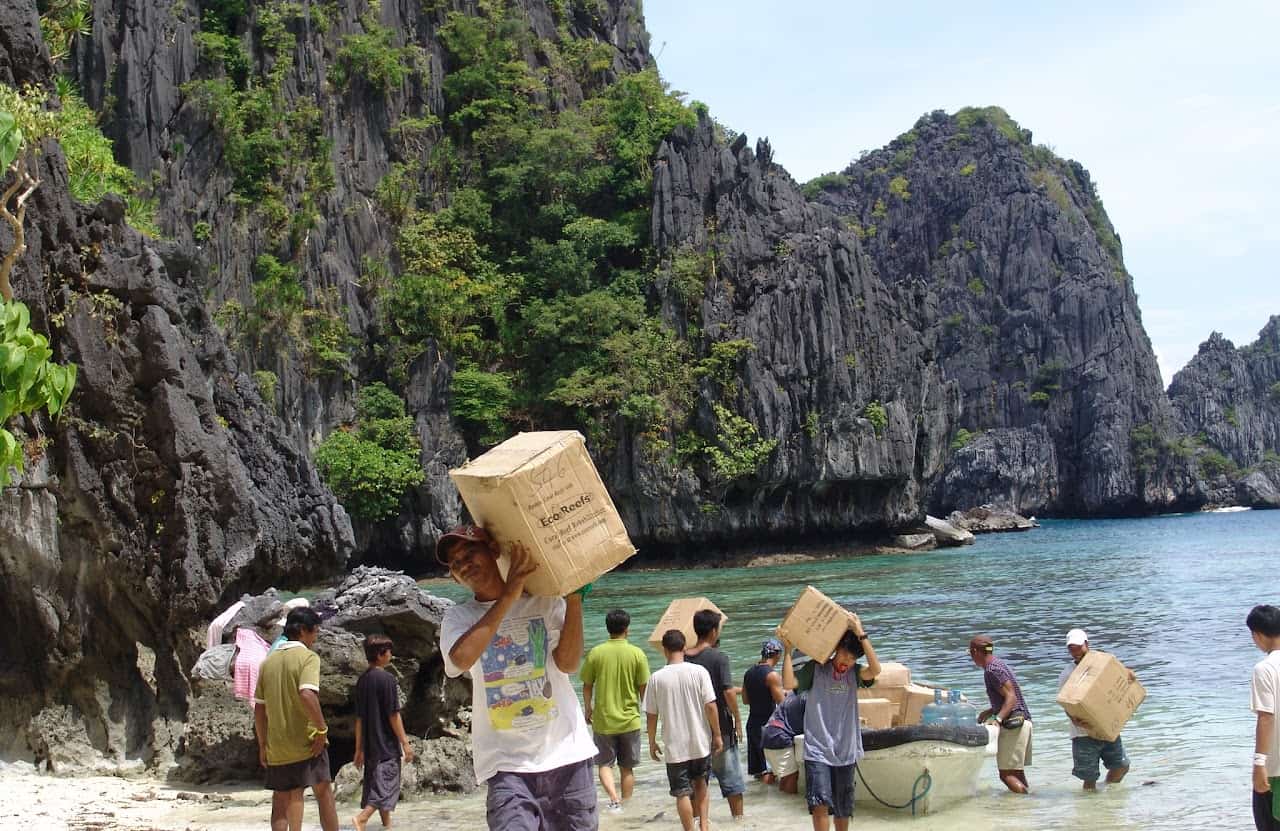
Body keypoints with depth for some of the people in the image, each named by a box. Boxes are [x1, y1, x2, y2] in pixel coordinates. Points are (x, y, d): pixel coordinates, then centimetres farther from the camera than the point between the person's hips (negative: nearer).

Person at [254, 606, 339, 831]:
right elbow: (307, 694, -26)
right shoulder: (308, 658, -9)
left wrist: (262, 744, 18)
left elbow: (259, 708, 11)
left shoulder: (269, 662, 10)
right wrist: (322, 728, -17)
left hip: (277, 745, 5)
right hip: (307, 742, -5)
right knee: (324, 792, 8)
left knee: (282, 801, 7)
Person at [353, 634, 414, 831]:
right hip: (387, 744, -7)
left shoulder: (362, 680, 7)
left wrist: (359, 749, 13)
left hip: (370, 745, 7)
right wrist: (405, 743, -8)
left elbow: (359, 718, 9)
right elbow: (393, 715, -14)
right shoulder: (387, 679, -13)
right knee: (387, 787, -6)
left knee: (376, 785, 15)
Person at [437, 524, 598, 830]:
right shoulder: (459, 617, 6)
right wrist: (508, 595, -16)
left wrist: (574, 598, -14)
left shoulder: (545, 602, 5)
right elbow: (462, 658, -17)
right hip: (507, 763, -1)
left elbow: (567, 663, -7)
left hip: (566, 754, 1)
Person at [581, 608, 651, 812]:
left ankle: (614, 799, -11)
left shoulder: (595, 653, -6)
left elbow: (587, 685, 0)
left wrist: (588, 708, 17)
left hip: (603, 719, -1)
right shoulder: (637, 654, -7)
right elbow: (643, 688, -3)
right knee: (627, 768, 13)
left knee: (604, 764, 10)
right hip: (630, 719, 1)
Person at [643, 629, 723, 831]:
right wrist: (717, 735, 2)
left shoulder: (657, 678, -7)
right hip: (701, 742, 2)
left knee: (682, 793, 7)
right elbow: (711, 706, -8)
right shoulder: (699, 672, -8)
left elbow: (651, 715, -2)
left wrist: (652, 742, 10)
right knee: (700, 783, 23)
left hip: (675, 746, -2)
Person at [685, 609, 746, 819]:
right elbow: (728, 692, -17)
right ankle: (738, 816, 14)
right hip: (720, 726, -4)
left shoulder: (684, 658, -1)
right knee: (730, 776, 8)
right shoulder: (719, 657, -14)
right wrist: (738, 720, -6)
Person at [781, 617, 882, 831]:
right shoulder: (815, 669, -1)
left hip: (845, 752, 3)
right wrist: (787, 650, -16)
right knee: (820, 803, -16)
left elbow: (875, 669, -17)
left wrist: (861, 634, -21)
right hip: (817, 751, -3)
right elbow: (789, 683, -14)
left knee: (842, 809, 14)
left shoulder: (854, 673, 4)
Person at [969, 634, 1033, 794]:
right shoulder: (999, 664, 16)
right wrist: (990, 712, 24)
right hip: (1023, 722, 10)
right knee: (1017, 771, 16)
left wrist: (998, 718, -30)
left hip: (1013, 725, -10)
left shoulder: (992, 670, -14)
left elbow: (1011, 697, -21)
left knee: (1006, 773, -10)